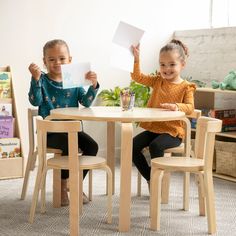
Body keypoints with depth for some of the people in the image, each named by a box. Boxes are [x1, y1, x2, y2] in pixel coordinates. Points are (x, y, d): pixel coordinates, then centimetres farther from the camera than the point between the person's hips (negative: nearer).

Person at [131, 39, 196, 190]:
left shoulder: (186, 87, -4)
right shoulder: (157, 81, 9)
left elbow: (190, 107, -16)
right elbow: (138, 77, 2)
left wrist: (177, 106, -37)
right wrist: (136, 59, -13)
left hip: (173, 131, -5)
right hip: (153, 128, 5)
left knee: (156, 146, -31)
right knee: (133, 145, -12)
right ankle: (150, 178, 5)